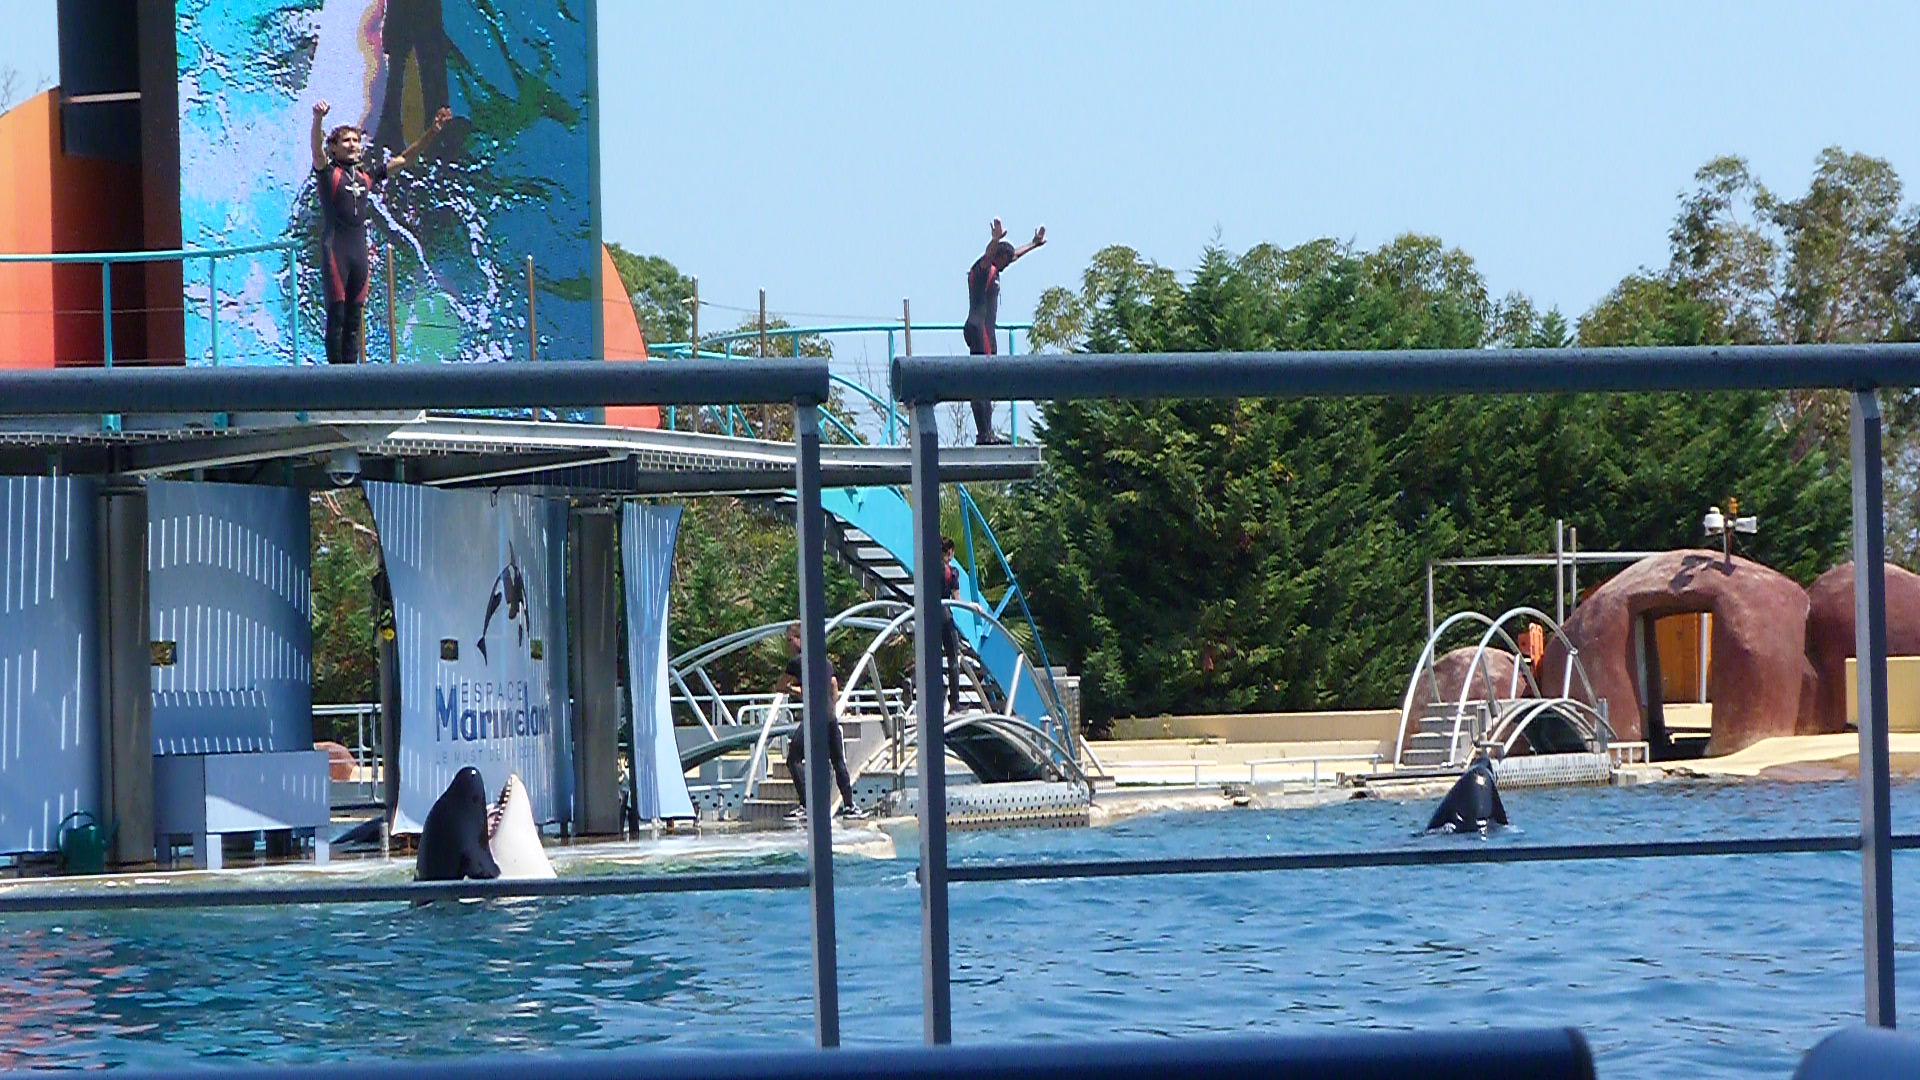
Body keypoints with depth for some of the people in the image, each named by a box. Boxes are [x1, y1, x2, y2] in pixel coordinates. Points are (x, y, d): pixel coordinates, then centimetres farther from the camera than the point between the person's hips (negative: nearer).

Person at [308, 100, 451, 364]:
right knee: (337, 315, -8)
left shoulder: (366, 175, 16)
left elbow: (403, 159, 21)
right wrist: (318, 120, -40)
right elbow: (317, 150, -20)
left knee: (355, 317, 6)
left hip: (359, 251, 6)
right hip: (335, 250, -6)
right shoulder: (329, 173, 0)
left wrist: (431, 132, 15)